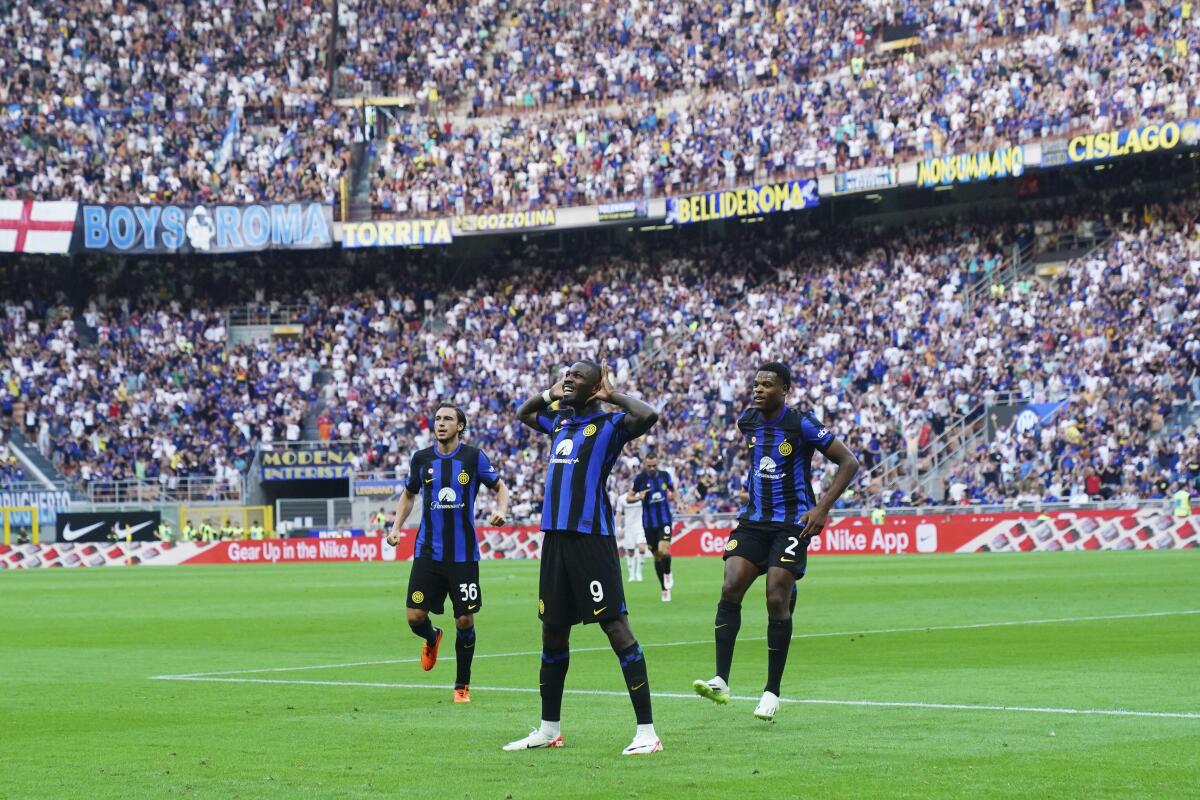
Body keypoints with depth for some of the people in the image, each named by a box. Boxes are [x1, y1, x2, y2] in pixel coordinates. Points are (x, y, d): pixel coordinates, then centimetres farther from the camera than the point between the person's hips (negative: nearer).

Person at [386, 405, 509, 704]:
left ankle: (462, 685, 16)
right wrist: (396, 526, 6)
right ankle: (432, 639, 31)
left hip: (463, 553, -1)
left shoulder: (474, 457, -2)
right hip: (428, 552, 2)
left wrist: (501, 509, -13)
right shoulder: (421, 459, 3)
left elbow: (500, 487, 8)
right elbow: (408, 494, 19)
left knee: (465, 620, -1)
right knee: (415, 617, -7)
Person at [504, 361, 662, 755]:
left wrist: (611, 395, -7)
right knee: (553, 630, 13)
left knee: (615, 626, -10)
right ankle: (549, 729, 24)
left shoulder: (609, 424, -3)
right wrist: (549, 394, 21)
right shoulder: (559, 420, 19)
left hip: (591, 536, -8)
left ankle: (647, 731, -10)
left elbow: (647, 416, -23)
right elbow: (522, 413, 39)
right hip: (555, 535, 8)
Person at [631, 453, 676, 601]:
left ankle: (667, 573, 12)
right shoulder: (640, 478, -6)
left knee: (663, 550, -20)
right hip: (649, 522, 0)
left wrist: (671, 495, -5)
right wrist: (639, 497, -23)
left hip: (664, 519, 0)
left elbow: (672, 491, 18)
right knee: (657, 555, 7)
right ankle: (665, 589, 19)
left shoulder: (664, 476, 0)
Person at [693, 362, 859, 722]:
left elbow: (848, 462, -9)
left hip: (791, 525, -5)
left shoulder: (802, 426, -13)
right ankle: (721, 681, -13)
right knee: (730, 590, -12)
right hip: (753, 520, 5)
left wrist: (821, 508, -14)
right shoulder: (747, 421, 5)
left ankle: (772, 691, 4)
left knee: (777, 601, -8)